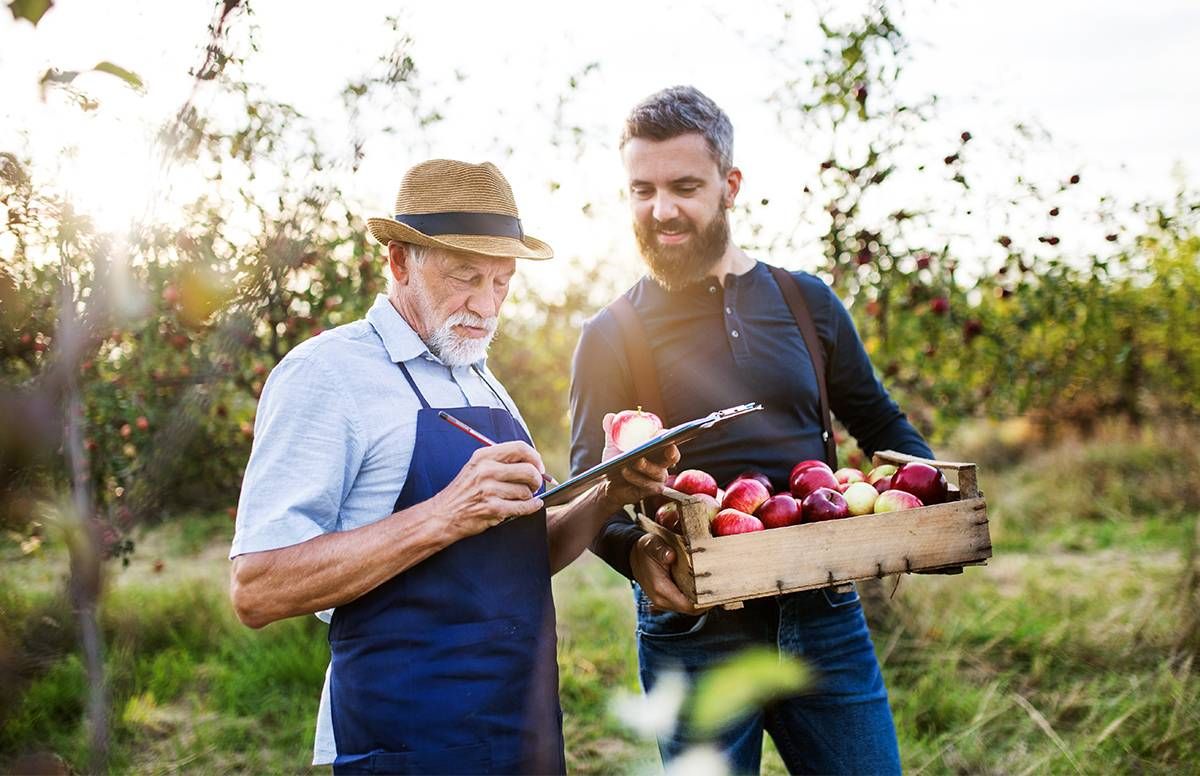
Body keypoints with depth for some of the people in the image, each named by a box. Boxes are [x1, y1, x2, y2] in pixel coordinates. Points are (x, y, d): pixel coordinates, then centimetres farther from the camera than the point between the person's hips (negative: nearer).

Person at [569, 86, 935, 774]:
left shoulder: (805, 302, 6)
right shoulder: (612, 336, -1)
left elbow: (881, 426, 15)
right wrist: (636, 551, -28)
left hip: (823, 615, 2)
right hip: (695, 633, -2)